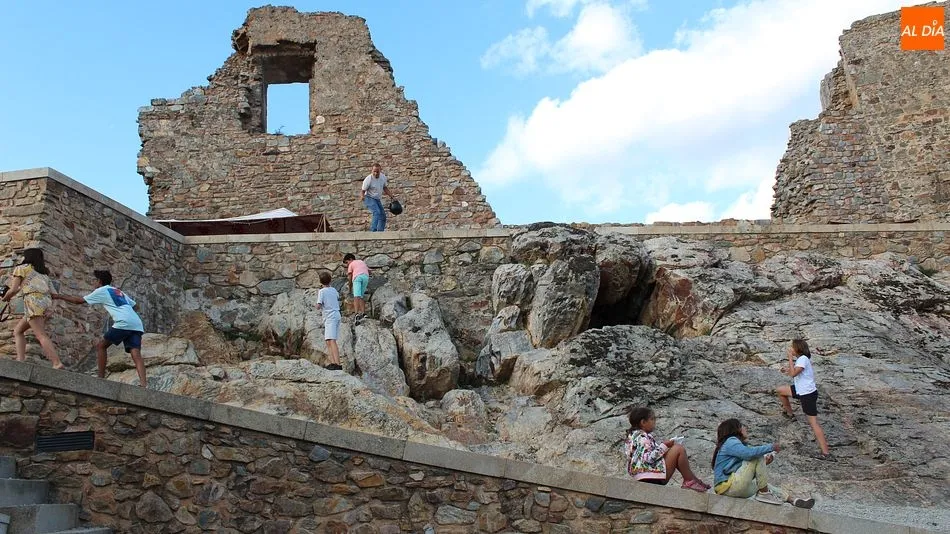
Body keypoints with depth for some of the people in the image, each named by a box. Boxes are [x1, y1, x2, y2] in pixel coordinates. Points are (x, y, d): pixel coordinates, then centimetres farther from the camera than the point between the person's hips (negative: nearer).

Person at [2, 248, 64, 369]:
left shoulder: (21, 268, 10)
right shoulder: (43, 273, 28)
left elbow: (13, 290, 6)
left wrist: (5, 298, 25)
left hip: (34, 301, -8)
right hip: (46, 302, 8)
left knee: (41, 335, -18)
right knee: (18, 330, 17)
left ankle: (57, 364, -33)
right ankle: (21, 360, 2)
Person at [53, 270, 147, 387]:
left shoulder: (101, 291, 13)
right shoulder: (119, 291, 31)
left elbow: (79, 300, 16)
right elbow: (133, 304, 30)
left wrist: (59, 296, 26)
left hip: (124, 323, -6)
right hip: (137, 325, 6)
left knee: (100, 346, 11)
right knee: (136, 354, -7)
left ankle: (101, 378, 7)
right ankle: (144, 384, -27)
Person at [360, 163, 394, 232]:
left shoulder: (383, 177, -3)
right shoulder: (368, 179, -21)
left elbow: (385, 188, 14)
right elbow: (362, 190, -17)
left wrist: (391, 196, 8)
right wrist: (362, 196, -38)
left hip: (378, 199, 7)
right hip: (369, 198, -7)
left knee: (383, 217, 5)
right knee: (377, 212, -28)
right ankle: (373, 231, -32)